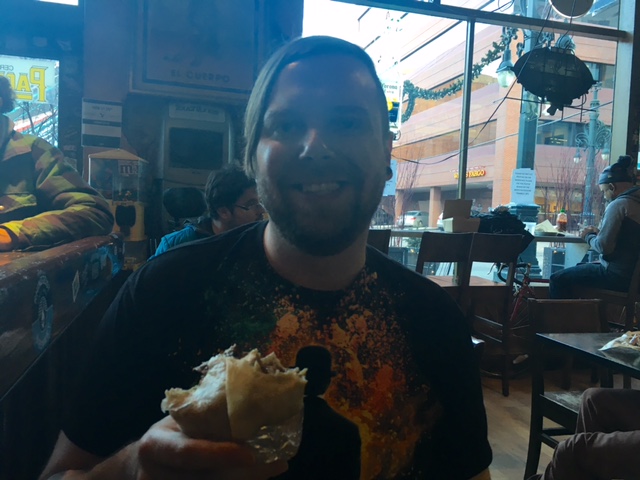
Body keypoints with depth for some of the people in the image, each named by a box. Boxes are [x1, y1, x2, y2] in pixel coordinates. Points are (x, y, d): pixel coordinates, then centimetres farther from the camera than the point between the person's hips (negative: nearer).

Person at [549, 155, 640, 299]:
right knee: (579, 267, 30)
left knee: (558, 279, -5)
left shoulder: (618, 205, -19)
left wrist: (588, 236, -4)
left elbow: (604, 247, -23)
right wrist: (599, 232, 10)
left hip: (618, 276, -10)